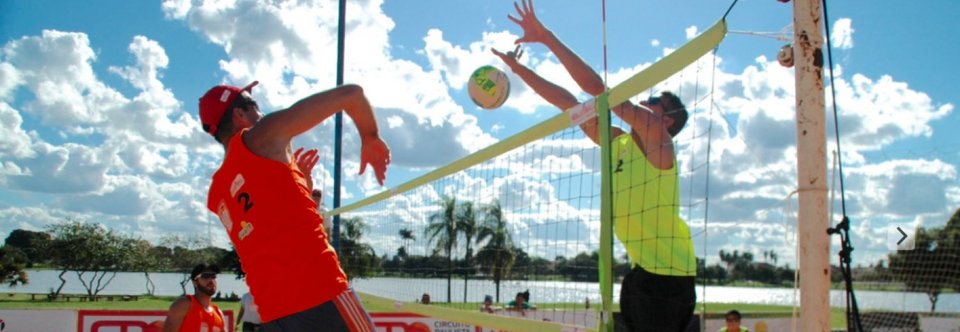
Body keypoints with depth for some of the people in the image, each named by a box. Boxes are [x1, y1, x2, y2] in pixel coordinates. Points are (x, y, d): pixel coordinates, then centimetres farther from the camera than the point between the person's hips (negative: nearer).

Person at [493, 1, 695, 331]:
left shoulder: (658, 139, -9)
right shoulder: (618, 143, 13)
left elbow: (598, 88, -17)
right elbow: (568, 103, 14)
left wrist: (547, 37, -16)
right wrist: (519, 68, 12)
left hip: (668, 270, -9)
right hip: (642, 268, 9)